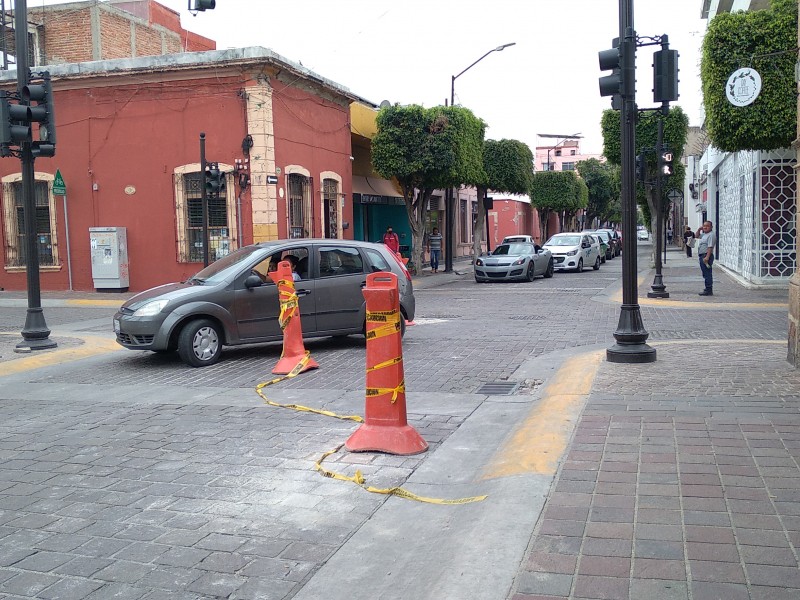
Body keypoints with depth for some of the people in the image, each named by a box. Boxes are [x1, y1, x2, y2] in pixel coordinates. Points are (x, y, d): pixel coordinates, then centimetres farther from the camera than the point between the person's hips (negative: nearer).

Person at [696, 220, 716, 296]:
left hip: (706, 256, -10)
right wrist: (699, 229, 16)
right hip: (702, 256, 10)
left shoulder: (711, 235, -13)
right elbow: (697, 236, 35)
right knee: (705, 274, 14)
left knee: (707, 274, -10)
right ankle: (708, 289, 21)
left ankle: (709, 290, -10)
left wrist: (707, 257, -28)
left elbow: (710, 247, -21)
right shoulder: (704, 234, 17)